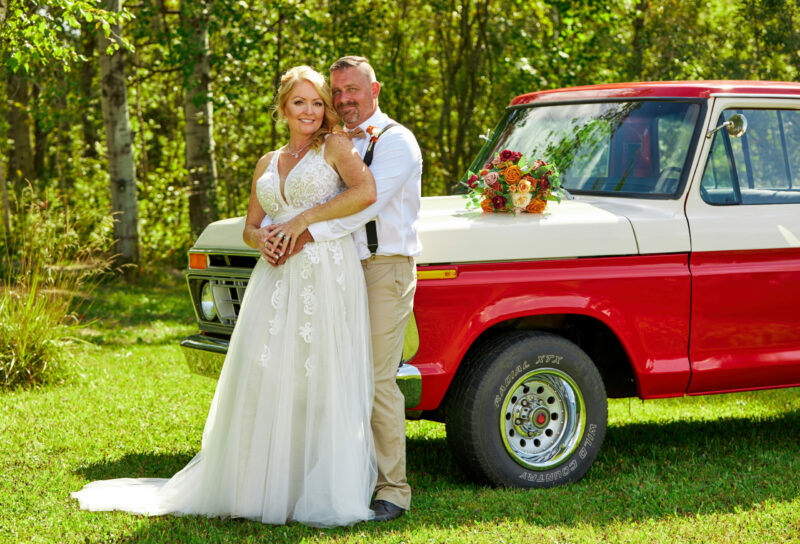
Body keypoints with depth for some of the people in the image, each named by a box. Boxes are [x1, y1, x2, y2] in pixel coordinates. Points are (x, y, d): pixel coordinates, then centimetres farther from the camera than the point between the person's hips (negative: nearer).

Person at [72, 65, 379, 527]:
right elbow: (250, 227, 23)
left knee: (323, 382, -6)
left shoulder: (336, 146, 5)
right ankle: (262, 484, 6)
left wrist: (304, 219, -12)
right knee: (262, 380, -1)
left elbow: (366, 192, -13)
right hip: (276, 278, 5)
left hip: (327, 277, -5)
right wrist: (261, 239, -1)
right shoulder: (268, 164, 21)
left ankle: (325, 494, -1)